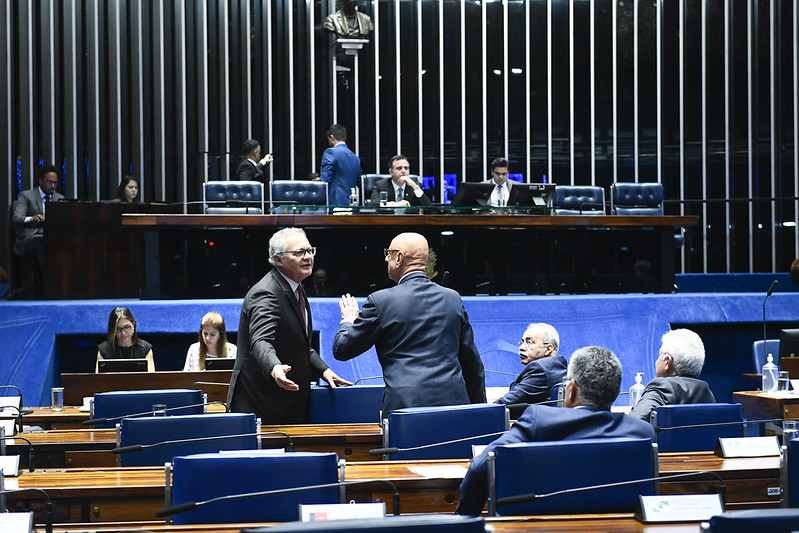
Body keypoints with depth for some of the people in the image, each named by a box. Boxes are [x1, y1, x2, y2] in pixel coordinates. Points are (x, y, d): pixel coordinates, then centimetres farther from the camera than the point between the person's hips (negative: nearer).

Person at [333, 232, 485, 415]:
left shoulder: (381, 300, -2)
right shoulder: (453, 298, 11)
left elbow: (341, 349, 7)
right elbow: (472, 361, 17)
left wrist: (348, 321, 29)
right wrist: (479, 410, 26)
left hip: (405, 406, -4)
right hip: (453, 401, 4)